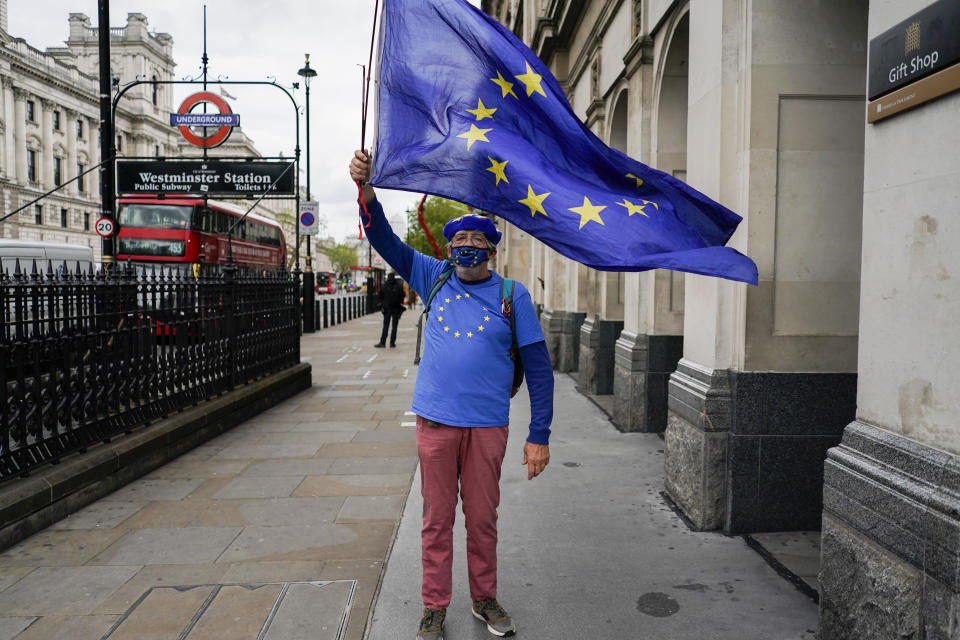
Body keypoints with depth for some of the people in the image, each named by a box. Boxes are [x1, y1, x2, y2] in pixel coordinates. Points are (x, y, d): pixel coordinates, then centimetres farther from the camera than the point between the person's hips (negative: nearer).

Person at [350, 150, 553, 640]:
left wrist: (539, 436, -7)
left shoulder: (513, 296, -1)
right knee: (437, 520, 11)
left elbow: (538, 368, -2)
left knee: (482, 519, 12)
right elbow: (385, 242, 5)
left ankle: (485, 600, 33)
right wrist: (367, 190, -12)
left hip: (487, 426, -1)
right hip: (435, 421, 1)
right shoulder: (435, 278, 6)